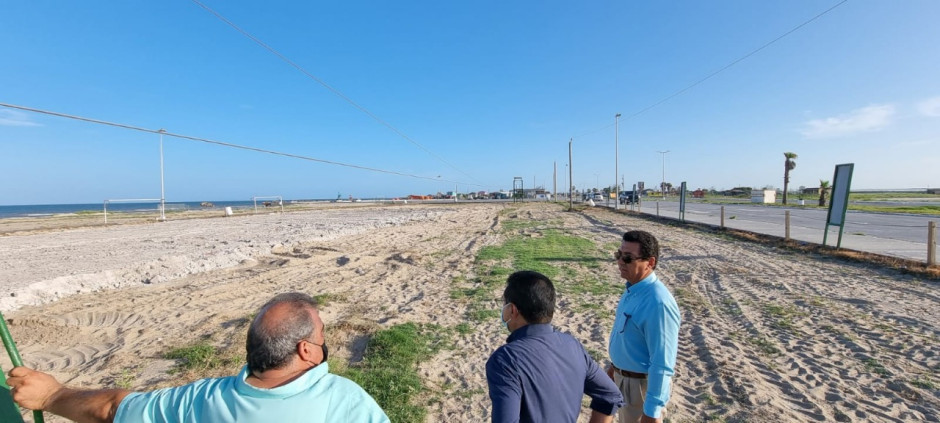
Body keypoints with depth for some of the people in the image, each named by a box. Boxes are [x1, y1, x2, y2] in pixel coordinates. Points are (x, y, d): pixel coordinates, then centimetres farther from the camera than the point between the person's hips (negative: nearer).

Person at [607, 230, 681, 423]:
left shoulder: (658, 303, -32)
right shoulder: (633, 288, -3)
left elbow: (663, 364, -28)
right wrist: (615, 365, 19)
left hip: (643, 383, -8)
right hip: (623, 375, 8)